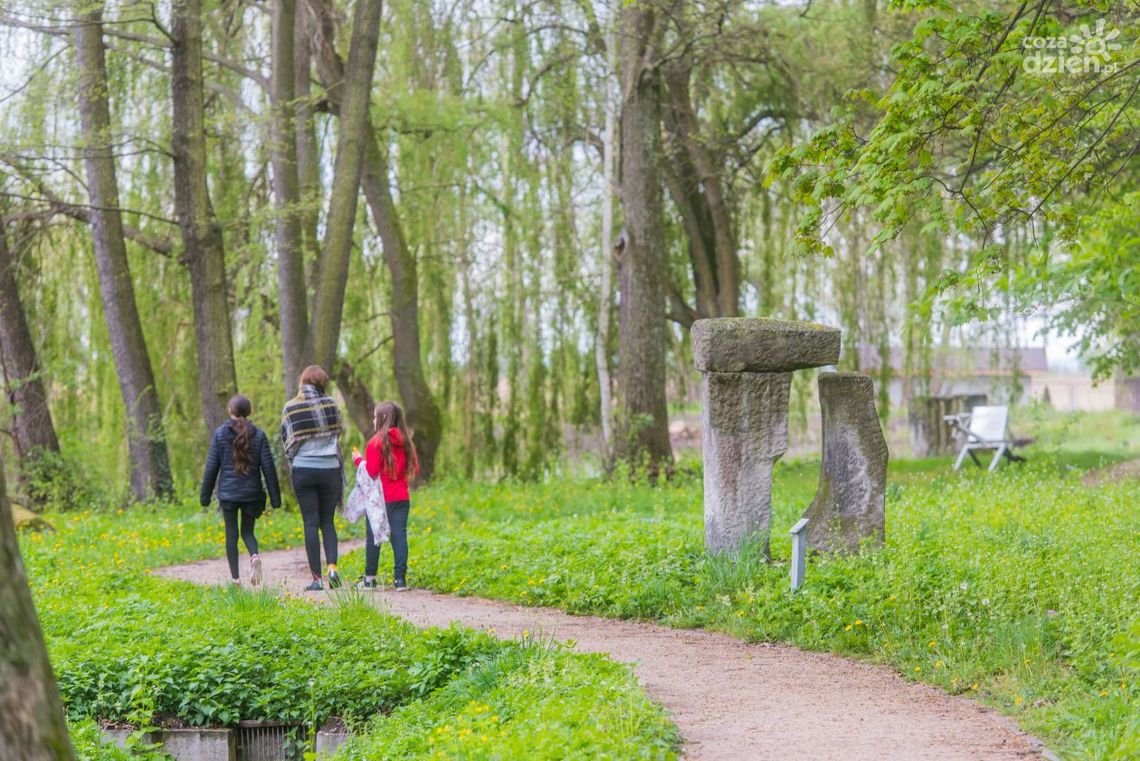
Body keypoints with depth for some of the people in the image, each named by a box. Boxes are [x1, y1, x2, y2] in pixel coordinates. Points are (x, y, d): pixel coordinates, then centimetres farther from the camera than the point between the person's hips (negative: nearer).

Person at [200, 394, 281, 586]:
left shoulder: (220, 434, -3)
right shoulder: (259, 435, -1)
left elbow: (212, 467, -2)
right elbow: (268, 467, -2)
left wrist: (205, 496, 6)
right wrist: (275, 498, 3)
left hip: (228, 493, -1)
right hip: (252, 492, 1)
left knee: (231, 535, 8)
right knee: (248, 531, 14)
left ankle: (235, 577, 6)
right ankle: (254, 556, -17)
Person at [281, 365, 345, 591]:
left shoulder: (290, 408, -3)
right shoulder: (330, 404, -1)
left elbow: (287, 441, 1)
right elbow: (337, 435, 4)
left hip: (303, 469, -1)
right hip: (330, 468, 1)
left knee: (311, 523, 3)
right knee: (327, 521, 12)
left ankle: (316, 578, -1)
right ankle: (332, 566, -8)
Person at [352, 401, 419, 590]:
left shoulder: (376, 442, -10)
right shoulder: (406, 442, 5)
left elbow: (371, 471, -14)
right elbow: (415, 470, 8)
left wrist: (358, 460, 2)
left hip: (381, 498, -4)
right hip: (402, 497, 4)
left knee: (374, 536, 5)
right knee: (399, 535, 2)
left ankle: (370, 578, 10)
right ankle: (400, 578, -4)